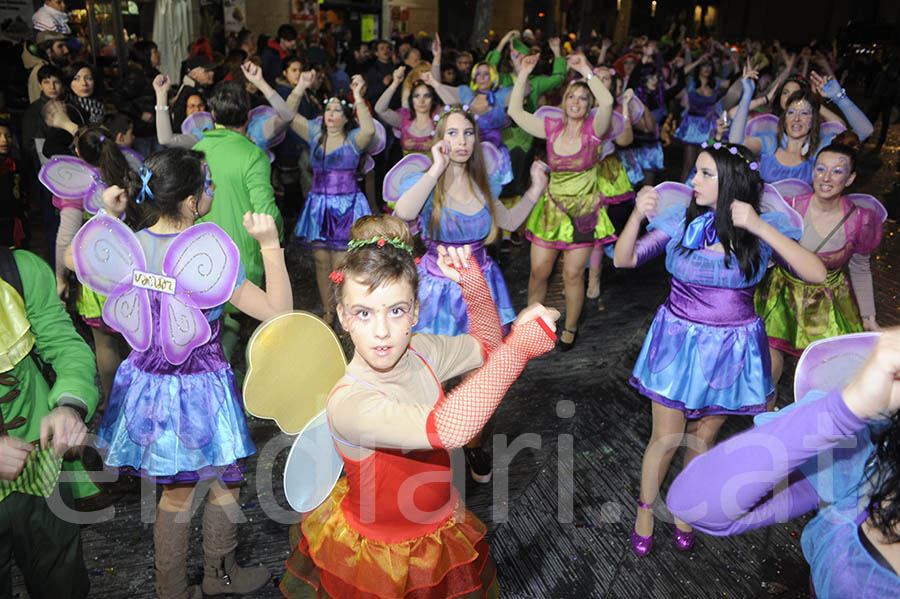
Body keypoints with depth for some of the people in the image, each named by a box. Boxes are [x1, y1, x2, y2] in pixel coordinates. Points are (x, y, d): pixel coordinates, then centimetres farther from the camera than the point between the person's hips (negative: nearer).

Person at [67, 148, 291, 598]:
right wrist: (270, 245, -22)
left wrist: (106, 214, 11)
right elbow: (277, 310, -23)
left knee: (175, 493, 22)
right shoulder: (207, 258, -26)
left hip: (149, 384, 6)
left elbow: (72, 259, 15)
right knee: (226, 482, 20)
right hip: (198, 390, -6)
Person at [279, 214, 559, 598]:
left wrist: (472, 282, -12)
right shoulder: (347, 404, -35)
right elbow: (446, 428, -49)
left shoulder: (421, 352, -13)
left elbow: (485, 346, 6)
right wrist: (520, 344, -44)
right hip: (376, 555, -6)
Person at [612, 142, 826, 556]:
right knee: (666, 439, 7)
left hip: (731, 349, 1)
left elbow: (816, 274, -21)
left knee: (704, 438, 18)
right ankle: (645, 510, 33)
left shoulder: (766, 227, -10)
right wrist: (638, 215, -27)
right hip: (679, 342, -1)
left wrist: (760, 228, -29)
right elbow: (623, 260, -10)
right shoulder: (680, 220, -10)